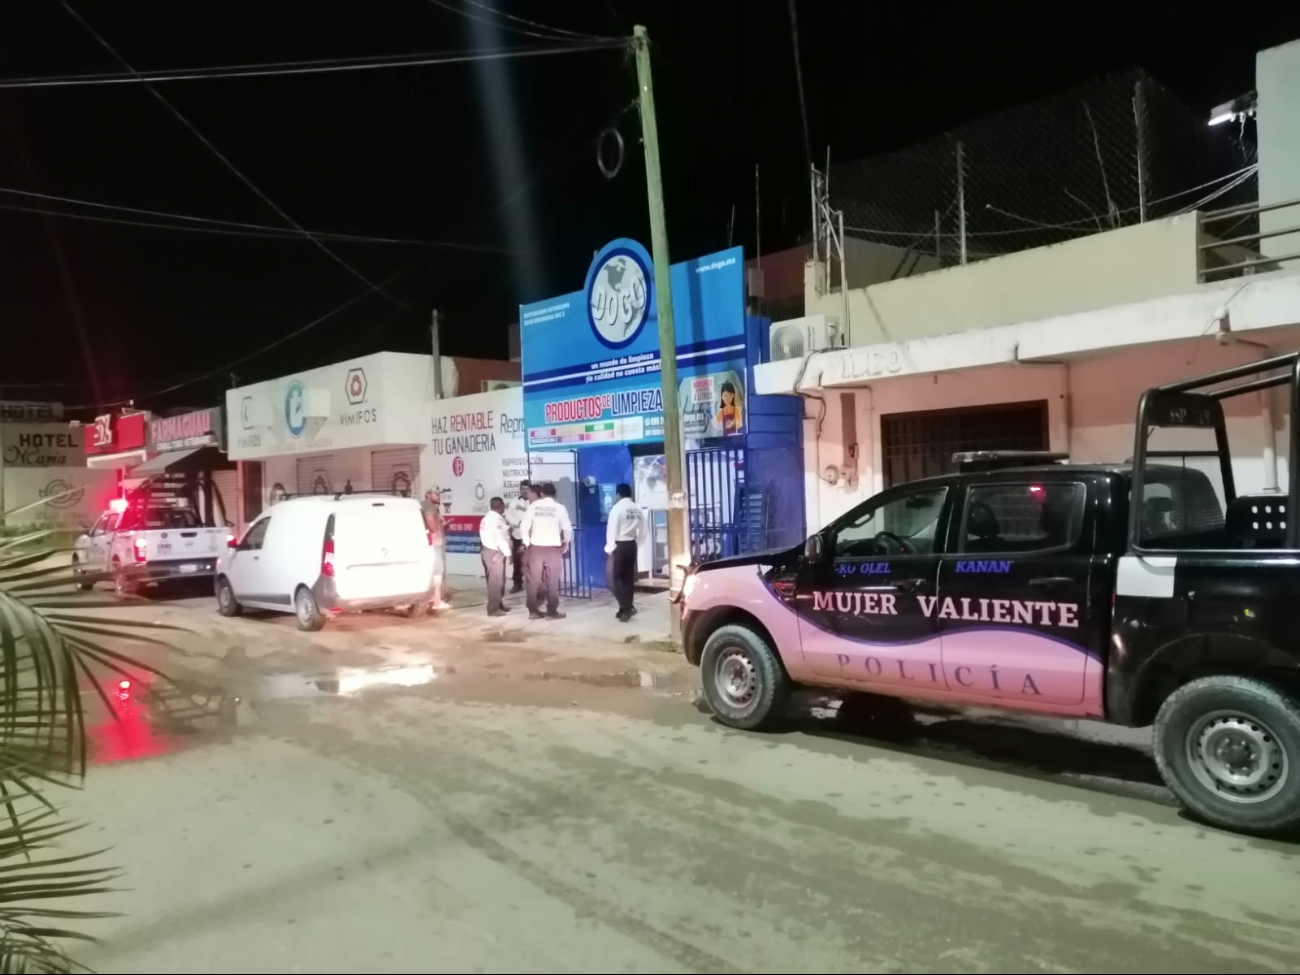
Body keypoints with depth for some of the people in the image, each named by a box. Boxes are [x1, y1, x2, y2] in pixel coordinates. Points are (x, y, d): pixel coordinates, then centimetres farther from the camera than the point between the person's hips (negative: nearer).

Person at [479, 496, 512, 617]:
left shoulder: (488, 518, 18)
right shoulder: (496, 519, -17)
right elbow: (500, 538, -20)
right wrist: (507, 553, -14)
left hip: (489, 550, 11)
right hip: (495, 553, -11)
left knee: (497, 580, 17)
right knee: (496, 581, -6)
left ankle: (499, 604, 25)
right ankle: (493, 609, -2)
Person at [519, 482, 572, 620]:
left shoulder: (533, 505, 1)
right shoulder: (559, 507, -3)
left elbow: (524, 526, -3)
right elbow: (567, 528, -7)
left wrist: (526, 542, 11)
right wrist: (566, 542, 10)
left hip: (535, 547, 2)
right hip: (553, 548, -2)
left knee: (534, 580, 8)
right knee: (552, 581, 4)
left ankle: (533, 610, 12)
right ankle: (552, 611, 6)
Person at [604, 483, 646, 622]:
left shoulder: (617, 508, -12)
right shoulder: (637, 509, 4)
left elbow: (612, 529, -13)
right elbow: (642, 531, 5)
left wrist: (609, 547, -4)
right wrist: (636, 542, 15)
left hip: (619, 545, -6)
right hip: (631, 545, 6)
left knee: (614, 578, -1)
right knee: (628, 577, 12)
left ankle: (627, 607, -12)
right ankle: (625, 608, 16)